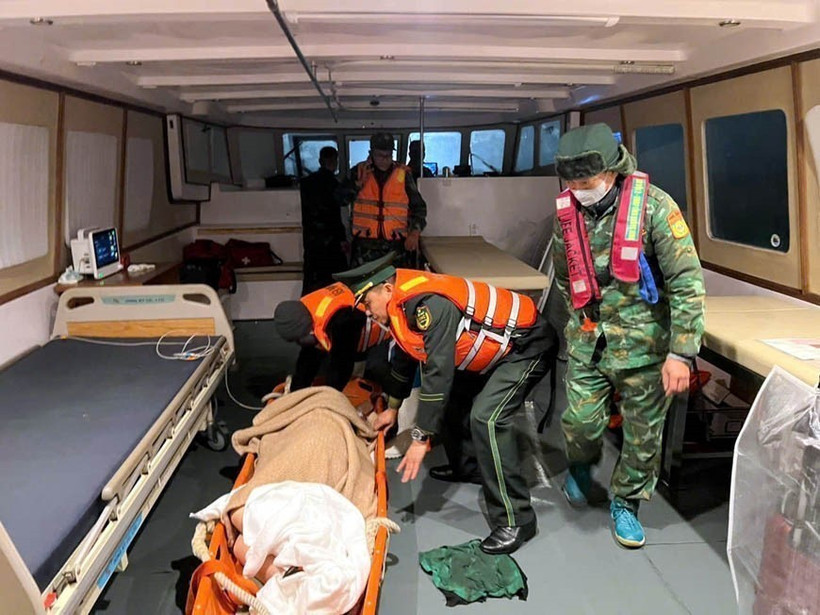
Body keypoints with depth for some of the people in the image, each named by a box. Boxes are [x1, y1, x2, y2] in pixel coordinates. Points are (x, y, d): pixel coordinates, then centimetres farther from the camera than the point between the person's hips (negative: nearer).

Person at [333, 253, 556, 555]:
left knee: (486, 418, -23)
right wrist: (393, 407, 25)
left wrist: (421, 438, -25)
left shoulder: (429, 304, -28)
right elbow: (406, 354, 18)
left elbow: (438, 372, -30)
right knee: (454, 395, 18)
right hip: (498, 346, 11)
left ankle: (516, 520, -15)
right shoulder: (402, 302, 2)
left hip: (526, 344, -10)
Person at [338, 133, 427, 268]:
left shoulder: (403, 174, 4)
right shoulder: (359, 171, 7)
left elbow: (418, 207, 6)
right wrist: (359, 183, -12)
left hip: (396, 245, 0)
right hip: (364, 245, 0)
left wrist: (415, 232, -9)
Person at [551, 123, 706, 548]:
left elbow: (687, 282, -15)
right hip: (587, 340, 3)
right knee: (580, 421, 3)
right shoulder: (567, 212, -2)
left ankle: (626, 502, 31)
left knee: (643, 433, 8)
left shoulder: (653, 207, -16)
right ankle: (581, 465, 38)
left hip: (644, 342, -2)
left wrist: (681, 352, -17)